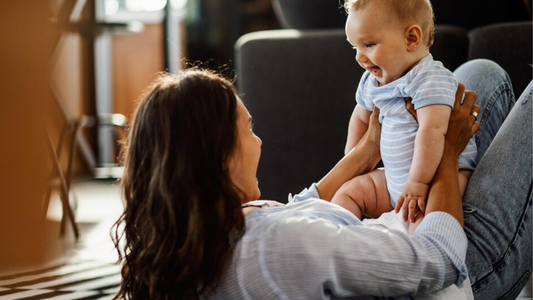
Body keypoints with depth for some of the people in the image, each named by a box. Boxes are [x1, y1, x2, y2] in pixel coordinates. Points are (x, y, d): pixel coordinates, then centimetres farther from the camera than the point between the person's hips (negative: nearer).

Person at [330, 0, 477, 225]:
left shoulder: (430, 80, -21)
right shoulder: (372, 82, 7)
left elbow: (432, 130, -32)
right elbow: (361, 118, 28)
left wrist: (418, 182, -36)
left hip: (439, 173, -9)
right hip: (395, 178, 9)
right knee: (349, 191, 8)